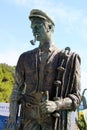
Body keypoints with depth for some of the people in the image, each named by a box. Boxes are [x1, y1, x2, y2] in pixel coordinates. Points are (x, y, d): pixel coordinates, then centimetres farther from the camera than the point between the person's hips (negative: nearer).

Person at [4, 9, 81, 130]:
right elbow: (17, 90, 9)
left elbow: (76, 97, 1)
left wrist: (56, 105, -19)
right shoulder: (26, 58, 11)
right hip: (30, 120, 3)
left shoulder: (69, 59, 2)